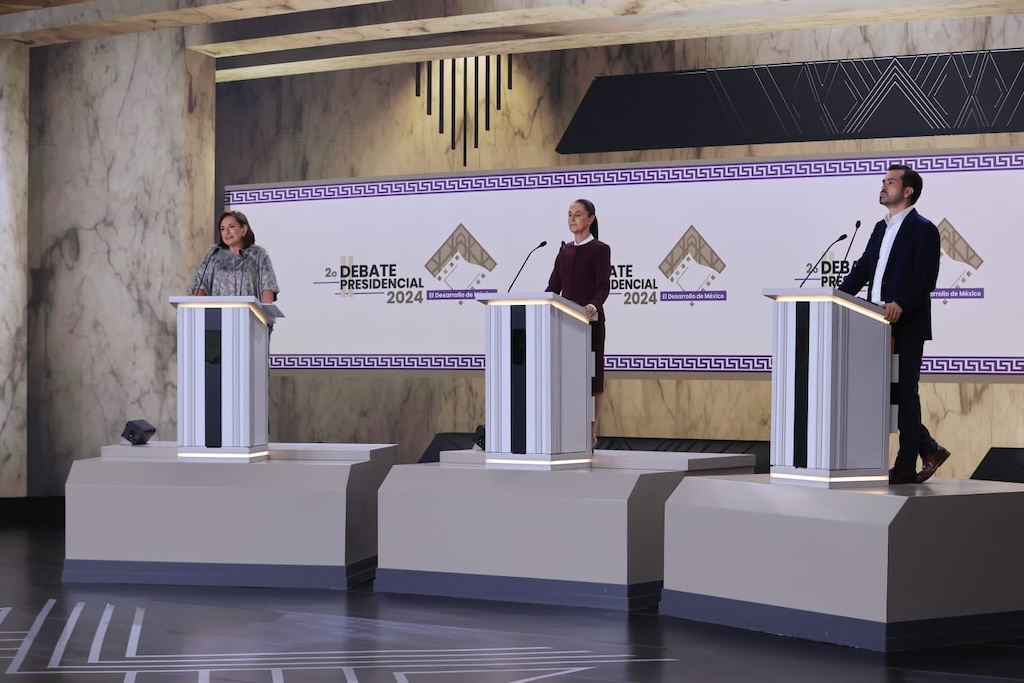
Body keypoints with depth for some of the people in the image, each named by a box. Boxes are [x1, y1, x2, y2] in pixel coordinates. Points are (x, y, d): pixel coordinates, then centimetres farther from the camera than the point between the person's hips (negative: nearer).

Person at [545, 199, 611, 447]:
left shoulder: (600, 249, -3)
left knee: (591, 376, -1)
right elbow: (554, 285, 11)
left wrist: (594, 306, -32)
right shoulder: (565, 250, 14)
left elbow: (603, 287, -13)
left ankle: (590, 434, 2)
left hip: (590, 321, -5)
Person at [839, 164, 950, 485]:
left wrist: (901, 304, -30)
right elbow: (862, 269, 16)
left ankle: (906, 467, 4)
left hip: (907, 326, -8)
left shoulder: (923, 229, -8)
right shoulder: (881, 228, 17)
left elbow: (926, 279, -16)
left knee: (904, 394, -3)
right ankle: (929, 450, 22)